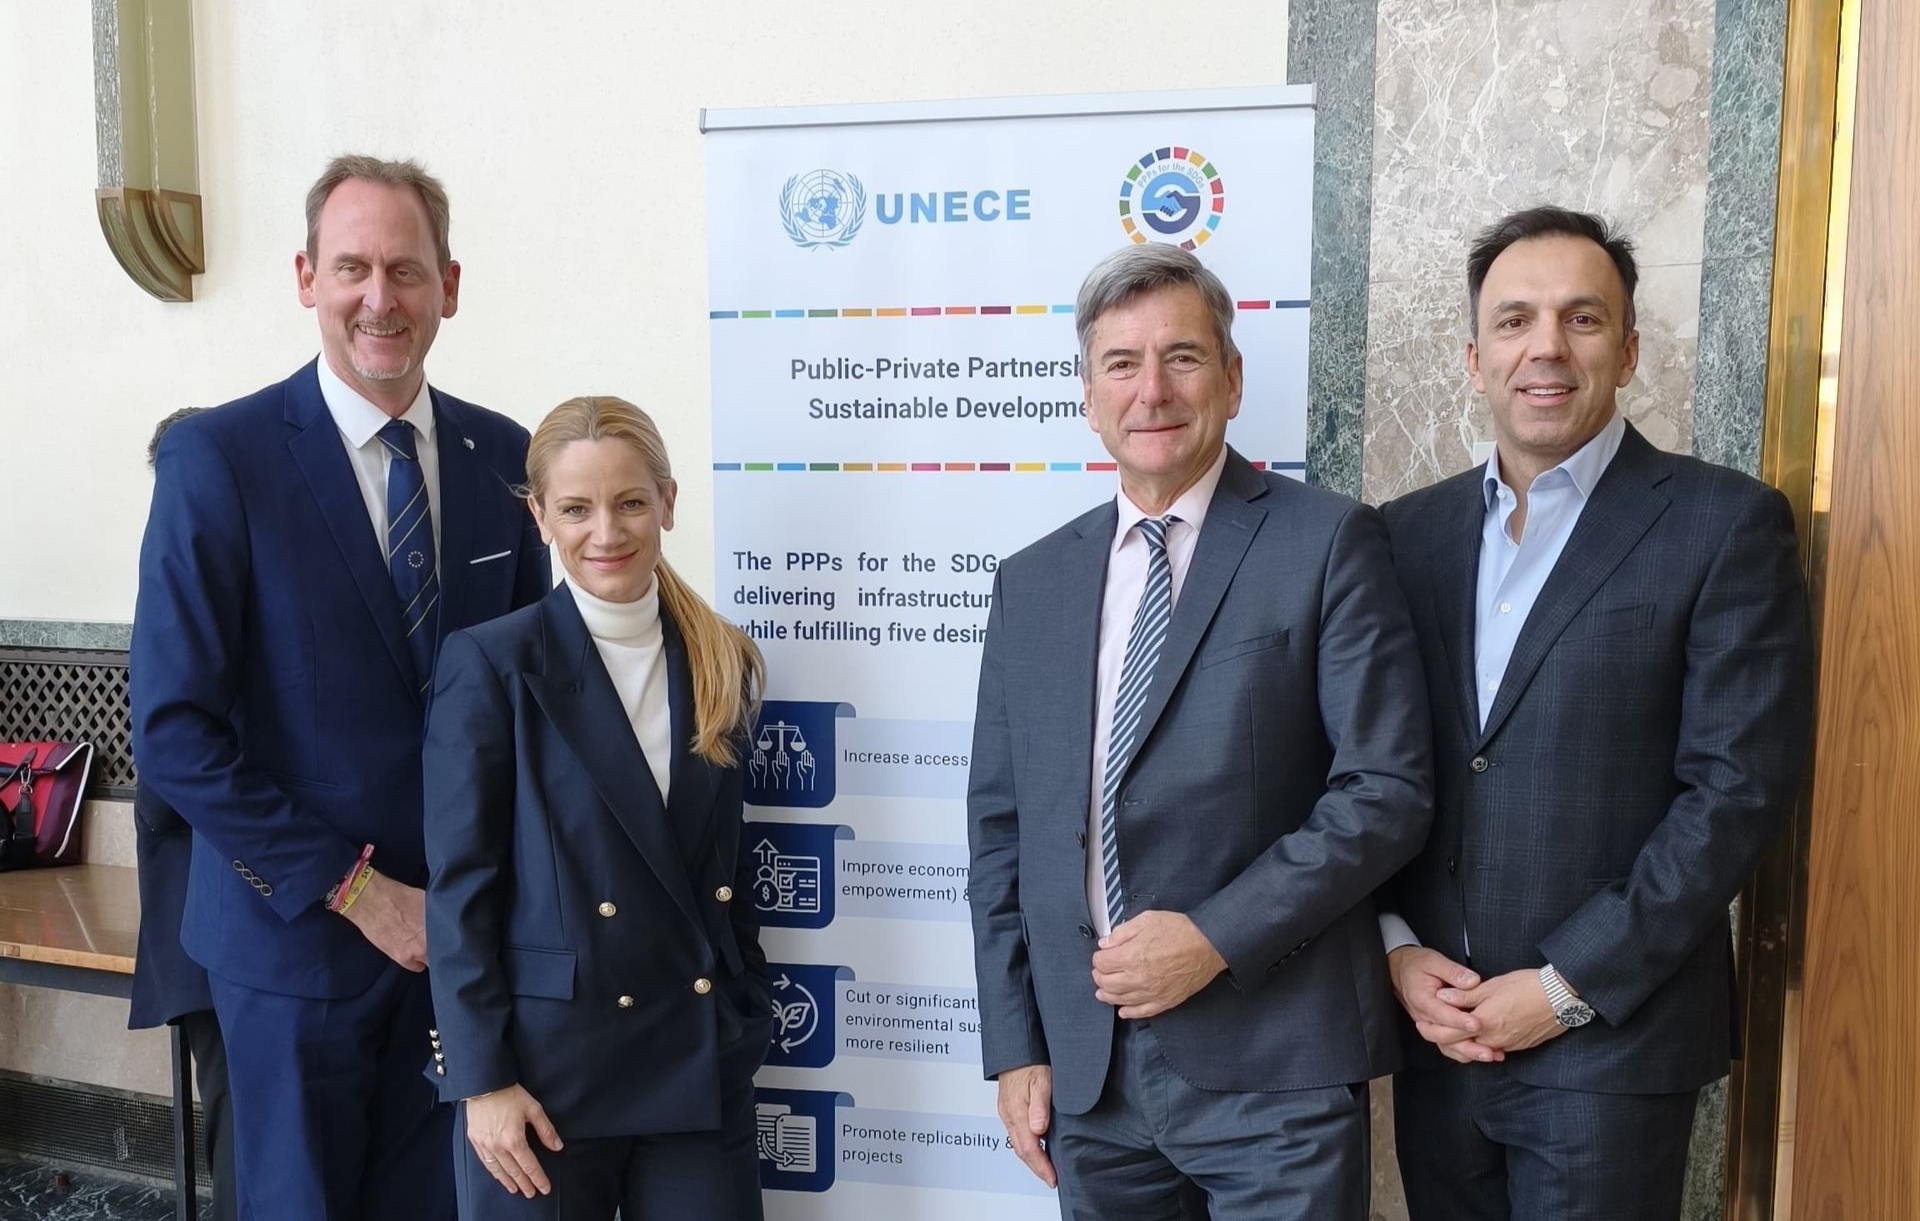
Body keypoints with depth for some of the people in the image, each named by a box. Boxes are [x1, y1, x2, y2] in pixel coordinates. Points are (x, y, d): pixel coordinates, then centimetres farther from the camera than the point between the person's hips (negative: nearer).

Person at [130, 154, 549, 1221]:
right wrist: (355, 891, -14)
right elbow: (173, 731, -13)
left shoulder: (502, 455, -1)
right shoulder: (218, 460, -12)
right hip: (296, 932, -3)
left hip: (460, 925, 3)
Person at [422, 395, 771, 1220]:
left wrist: (751, 1023, 8)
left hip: (702, 1070, 4)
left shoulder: (723, 664, 5)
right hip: (545, 1068, -3)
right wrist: (482, 1078, -10)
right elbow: (459, 887, -8)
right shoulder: (490, 664, -8)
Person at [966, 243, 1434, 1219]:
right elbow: (1001, 829, 9)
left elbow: (1387, 789, -9)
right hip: (1085, 1067, 4)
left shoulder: (1327, 543, -5)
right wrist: (1014, 1046, 6)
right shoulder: (1031, 584, 8)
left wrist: (1218, 936, -16)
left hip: (1272, 1065, -3)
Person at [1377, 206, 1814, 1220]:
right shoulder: (1411, 530, 6)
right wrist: (1395, 948, -4)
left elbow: (1738, 786, -11)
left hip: (1610, 1039, -4)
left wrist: (1568, 985, -13)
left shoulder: (1725, 524, -6)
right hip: (1436, 1024, 4)